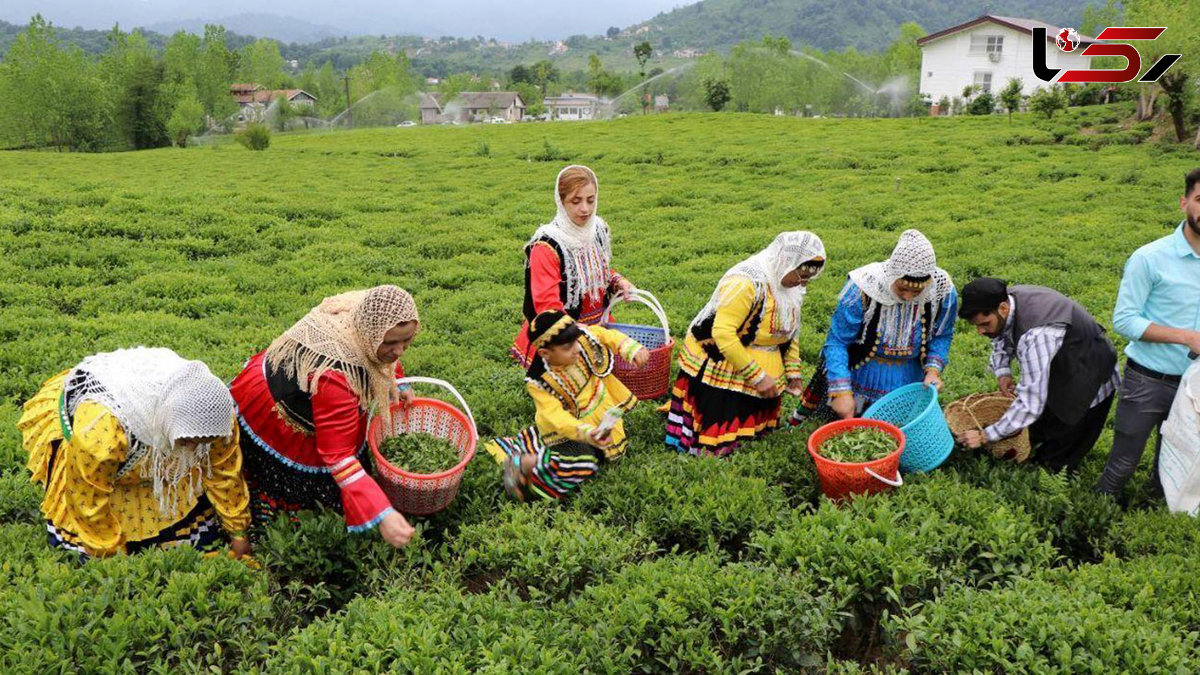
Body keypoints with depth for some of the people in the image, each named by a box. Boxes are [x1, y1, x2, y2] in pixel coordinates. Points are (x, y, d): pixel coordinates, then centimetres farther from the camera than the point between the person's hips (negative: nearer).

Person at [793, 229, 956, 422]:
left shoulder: (944, 292, -20)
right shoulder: (861, 289, -29)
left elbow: (942, 336, -2)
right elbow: (837, 341, -23)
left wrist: (933, 370, -18)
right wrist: (842, 392, -30)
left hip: (908, 378, 3)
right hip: (861, 373, -3)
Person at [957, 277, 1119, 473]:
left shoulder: (1035, 335, -43)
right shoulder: (1006, 299, -18)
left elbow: (1030, 403, -42)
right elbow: (1001, 335, 6)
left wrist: (985, 436, -34)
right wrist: (1002, 371, -10)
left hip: (1089, 383, -8)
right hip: (1060, 367, 8)